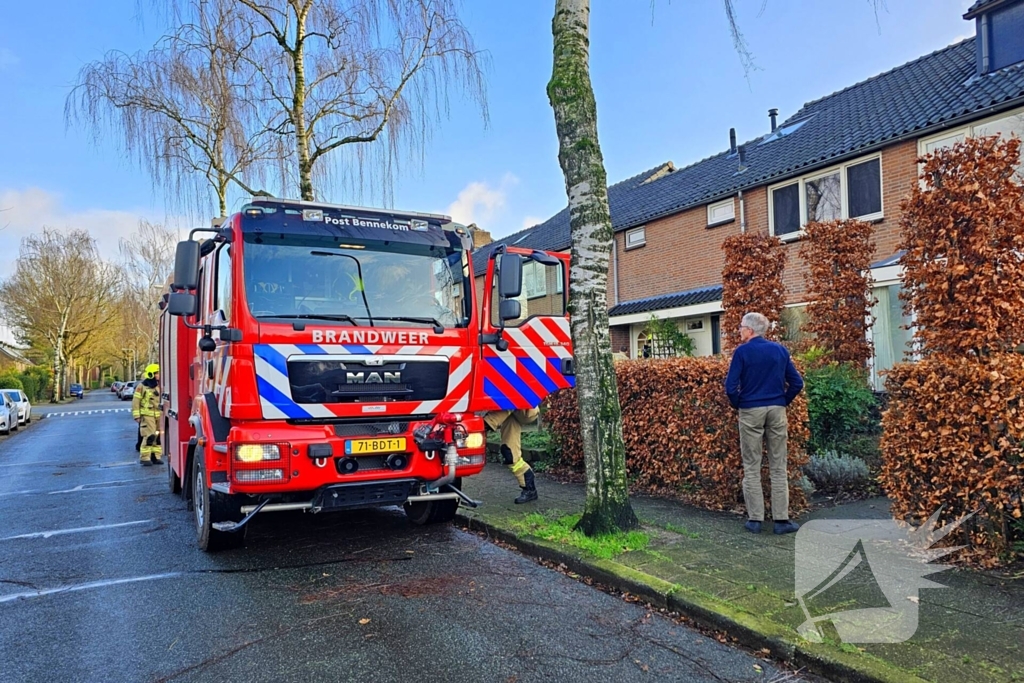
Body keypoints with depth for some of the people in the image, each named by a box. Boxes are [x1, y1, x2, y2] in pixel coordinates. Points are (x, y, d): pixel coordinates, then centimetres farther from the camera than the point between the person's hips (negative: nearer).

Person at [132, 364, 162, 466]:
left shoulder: (158, 386, 14)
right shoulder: (142, 386, -4)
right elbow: (136, 402, -5)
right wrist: (136, 415, -9)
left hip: (158, 415, 6)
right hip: (147, 415, -6)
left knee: (158, 436, 6)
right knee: (149, 437, -12)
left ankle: (155, 456, 14)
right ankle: (144, 458, -5)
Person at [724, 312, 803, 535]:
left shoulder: (742, 351, -5)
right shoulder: (780, 350, 6)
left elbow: (731, 386, -11)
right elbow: (797, 383, 4)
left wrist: (737, 404, 5)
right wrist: (783, 401, 13)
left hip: (750, 411, -3)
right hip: (777, 410, 3)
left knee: (751, 468, 5)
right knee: (778, 468, 7)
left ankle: (755, 519, 7)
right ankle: (781, 519, 8)